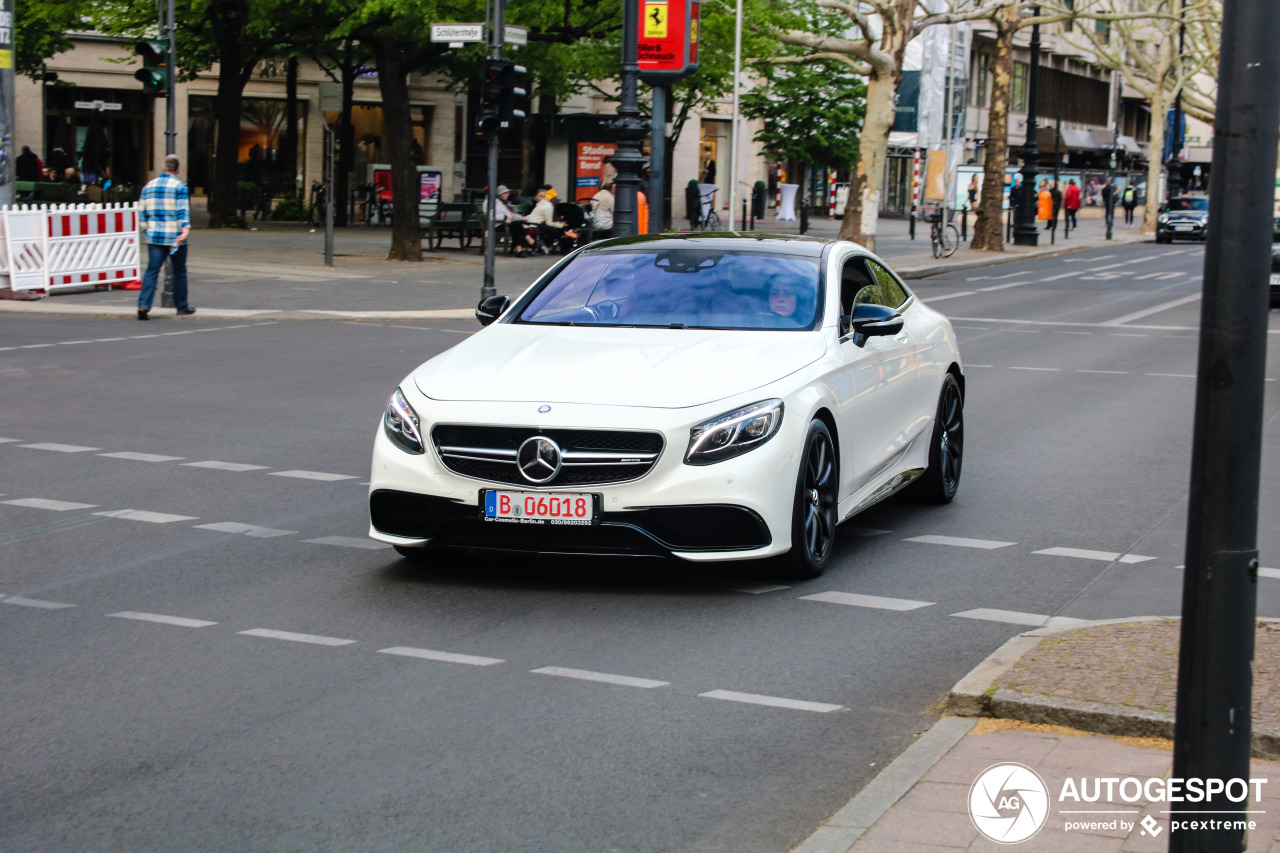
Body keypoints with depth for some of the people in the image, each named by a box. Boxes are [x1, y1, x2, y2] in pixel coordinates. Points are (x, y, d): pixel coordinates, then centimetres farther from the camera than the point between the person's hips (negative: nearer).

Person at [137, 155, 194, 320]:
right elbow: (183, 211, -16)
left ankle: (143, 305, -15)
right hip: (175, 237, -3)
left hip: (154, 237, 3)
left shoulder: (148, 186, 10)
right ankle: (182, 307, 20)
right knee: (179, 271, 11)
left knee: (152, 271, 0)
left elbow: (142, 212, 14)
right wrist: (185, 229, -25)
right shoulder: (179, 187, -4)